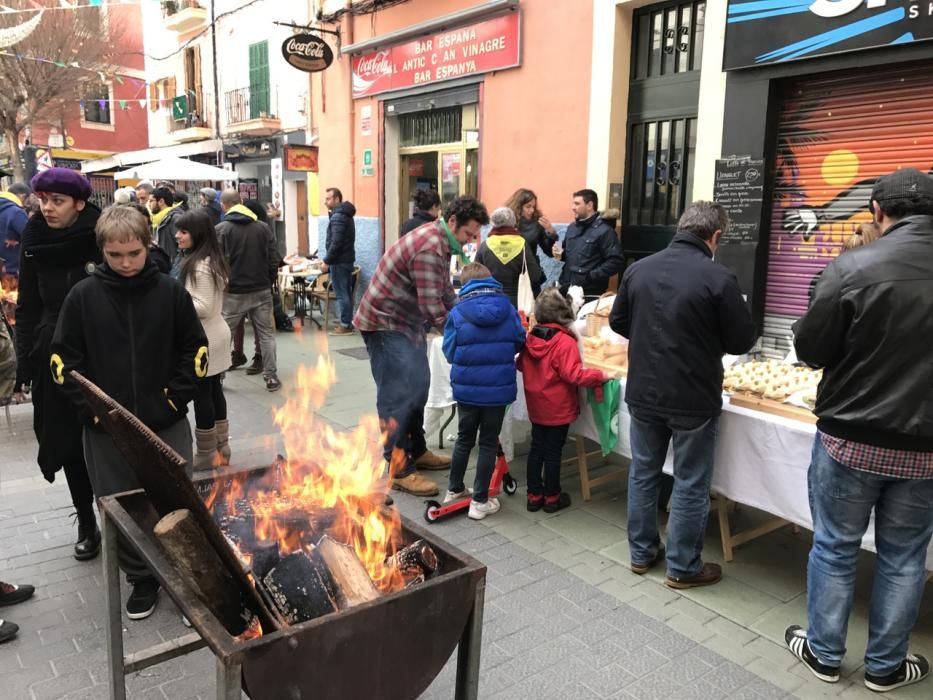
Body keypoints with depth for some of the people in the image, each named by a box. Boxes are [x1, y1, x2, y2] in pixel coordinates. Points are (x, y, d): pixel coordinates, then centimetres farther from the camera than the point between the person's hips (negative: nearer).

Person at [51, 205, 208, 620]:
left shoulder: (170, 291, -3)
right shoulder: (83, 296, -2)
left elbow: (195, 350, 3)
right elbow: (63, 359, 1)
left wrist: (176, 399, -6)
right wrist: (90, 407, -8)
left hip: (166, 423, -1)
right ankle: (142, 580, 31)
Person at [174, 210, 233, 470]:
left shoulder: (199, 266, -19)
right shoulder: (211, 261, 11)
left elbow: (203, 307, -22)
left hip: (203, 339, -10)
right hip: (214, 334, 10)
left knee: (201, 395, -1)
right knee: (214, 391, 15)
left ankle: (206, 454, 10)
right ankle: (220, 448, 25)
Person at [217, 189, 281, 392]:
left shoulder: (221, 229, -7)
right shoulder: (263, 227, 3)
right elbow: (273, 261, 2)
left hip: (233, 292, -2)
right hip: (261, 291, 2)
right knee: (266, 334, 9)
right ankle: (271, 377, 8)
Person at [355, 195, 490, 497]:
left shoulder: (439, 242, 8)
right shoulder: (429, 247, -26)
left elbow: (445, 292, 15)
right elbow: (432, 307, -28)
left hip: (407, 322, 10)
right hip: (386, 323, -10)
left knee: (417, 388, 15)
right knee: (398, 396, -8)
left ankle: (417, 451, 29)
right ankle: (398, 470, 0)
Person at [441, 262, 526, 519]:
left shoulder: (457, 313, -8)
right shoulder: (508, 310, -3)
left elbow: (449, 352, -4)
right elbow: (520, 343, 6)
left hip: (466, 388, 0)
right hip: (498, 389, 0)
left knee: (464, 439, 20)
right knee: (488, 444, 10)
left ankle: (454, 490, 34)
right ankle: (479, 501, 15)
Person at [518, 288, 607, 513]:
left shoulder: (531, 338, -3)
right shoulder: (565, 342, -23)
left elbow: (521, 365, 11)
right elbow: (573, 374, -27)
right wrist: (599, 376, -18)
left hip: (535, 407, 6)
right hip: (558, 409, -6)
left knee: (536, 448, 16)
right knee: (553, 452, 6)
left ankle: (534, 495, 25)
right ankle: (552, 498, 20)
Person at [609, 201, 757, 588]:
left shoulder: (638, 269, -1)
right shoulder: (718, 277, -16)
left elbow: (617, 322, 10)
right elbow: (743, 341, -8)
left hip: (643, 393, 5)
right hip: (694, 398, -5)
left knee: (643, 473, 18)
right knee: (690, 484, 9)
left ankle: (642, 552, 31)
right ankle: (683, 567, 21)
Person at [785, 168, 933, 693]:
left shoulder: (854, 267, -16)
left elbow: (810, 349, -10)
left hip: (851, 437, -3)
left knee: (836, 547, 14)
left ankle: (825, 653, 29)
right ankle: (886, 665, 32)